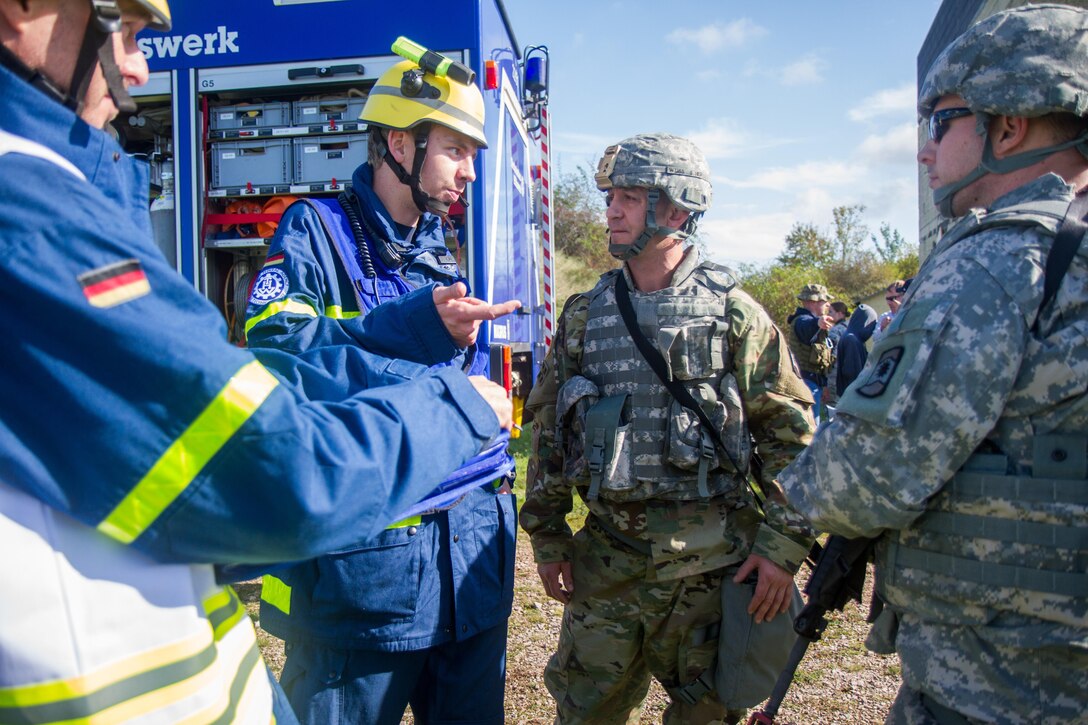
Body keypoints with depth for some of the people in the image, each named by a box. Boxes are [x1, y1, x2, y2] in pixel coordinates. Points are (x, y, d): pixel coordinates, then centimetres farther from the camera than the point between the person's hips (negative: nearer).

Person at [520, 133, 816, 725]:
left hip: (707, 563, -2)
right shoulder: (585, 315, 5)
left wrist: (784, 545, -9)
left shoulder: (732, 311, -4)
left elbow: (791, 432, -4)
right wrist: (547, 536, 7)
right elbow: (549, 430, 9)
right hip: (603, 557, 3)